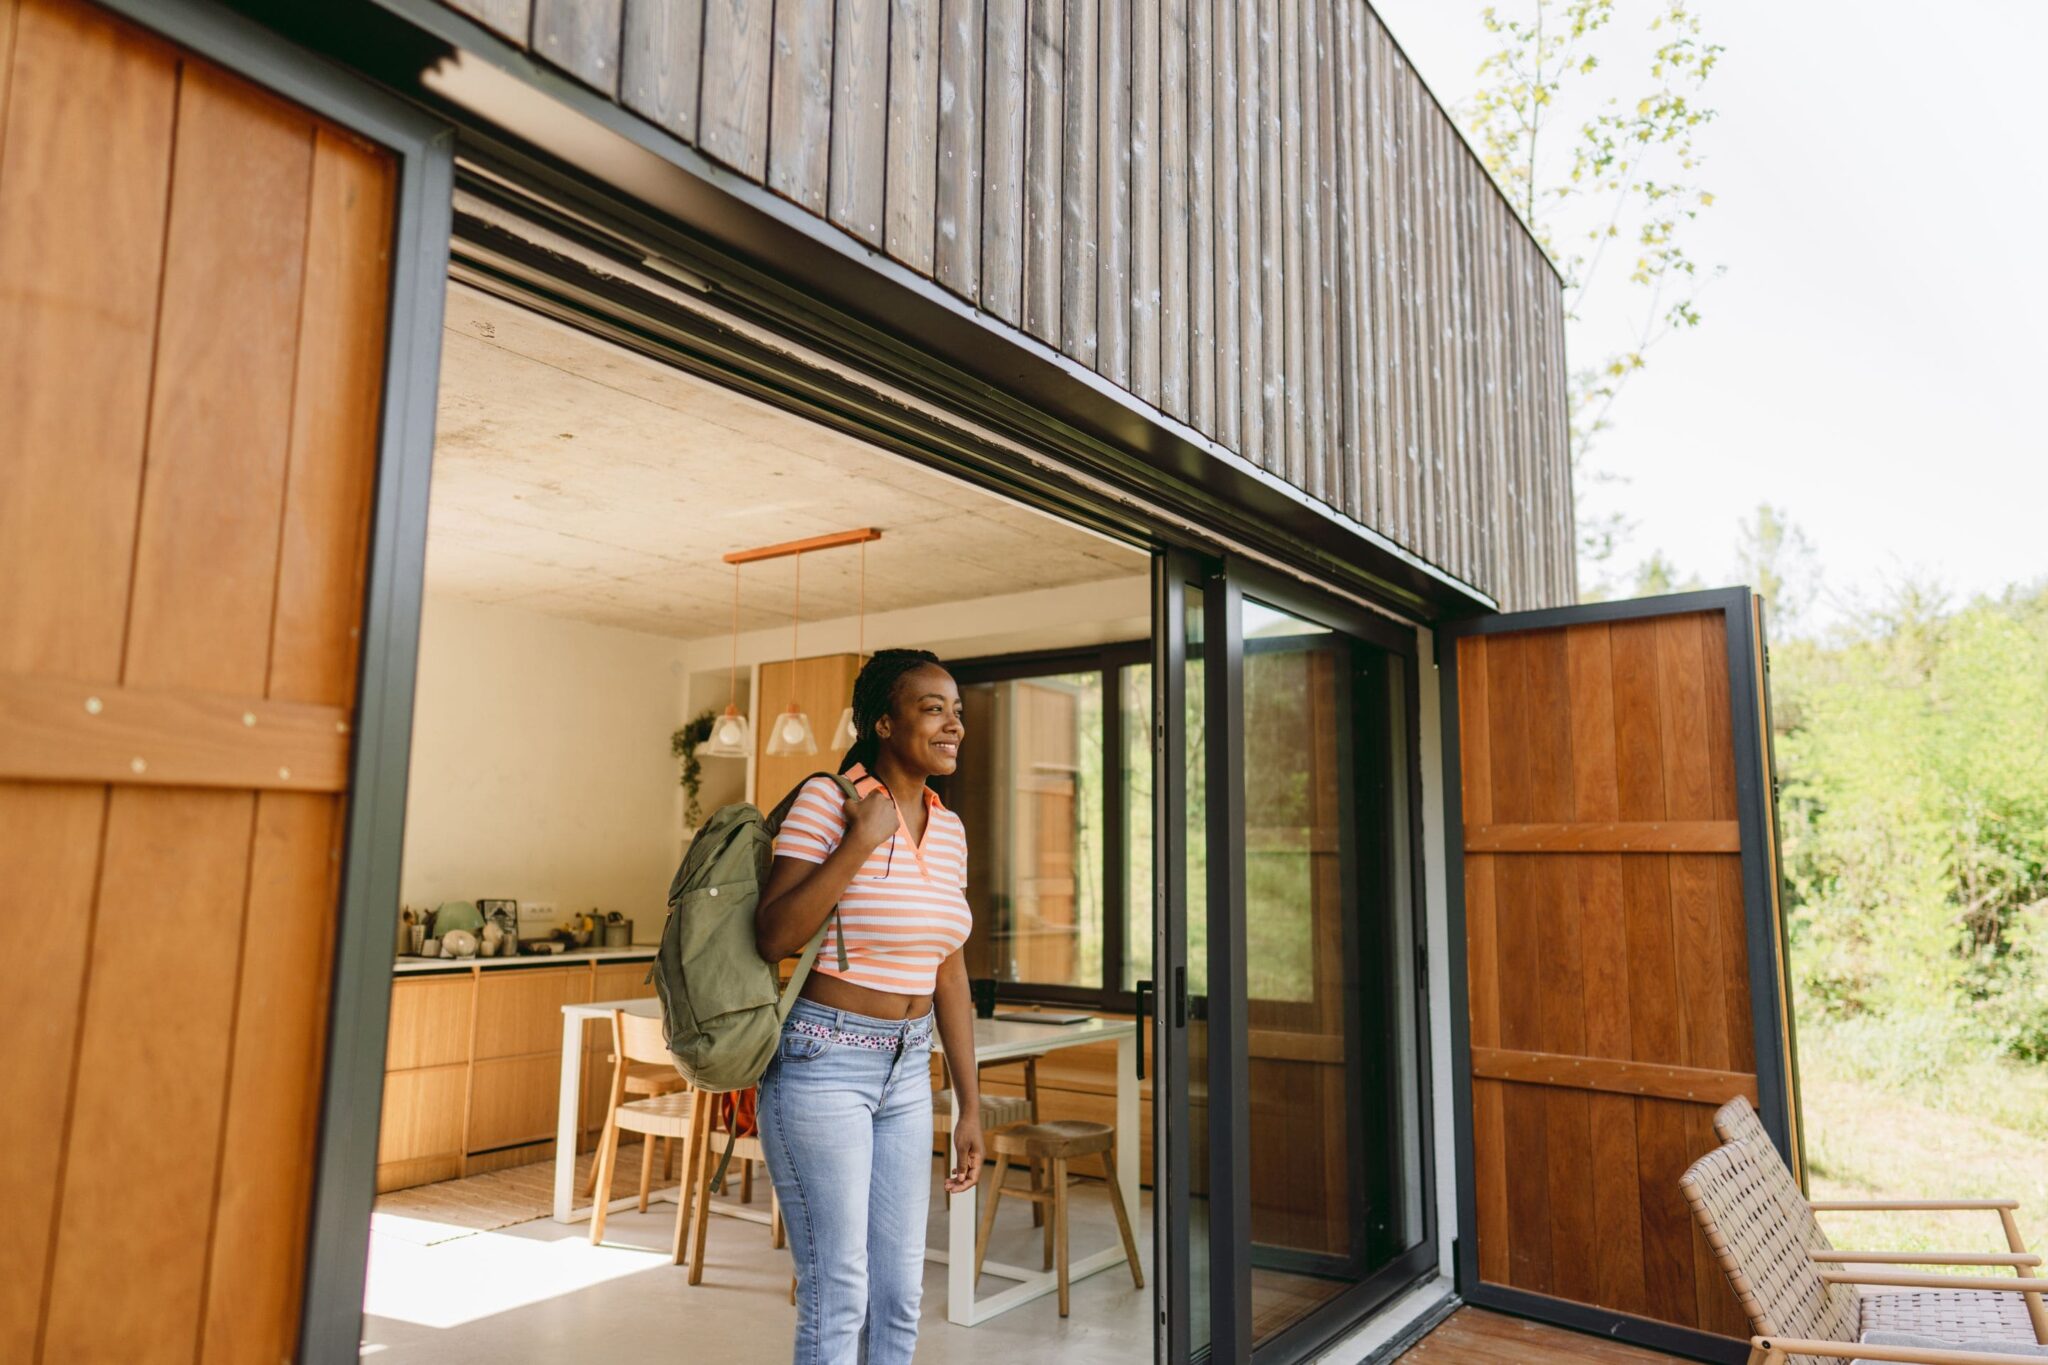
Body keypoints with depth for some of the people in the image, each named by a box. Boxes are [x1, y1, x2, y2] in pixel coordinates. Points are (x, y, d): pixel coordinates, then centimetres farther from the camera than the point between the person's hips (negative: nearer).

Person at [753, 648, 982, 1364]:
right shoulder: (827, 800, -14)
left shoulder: (948, 828, 5)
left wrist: (970, 1107, 11)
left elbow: (949, 977, 10)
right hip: (821, 1063, -6)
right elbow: (772, 938, -22)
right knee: (837, 1297, 3)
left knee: (900, 1298, 14)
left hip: (906, 1070, 7)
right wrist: (860, 842, -24)